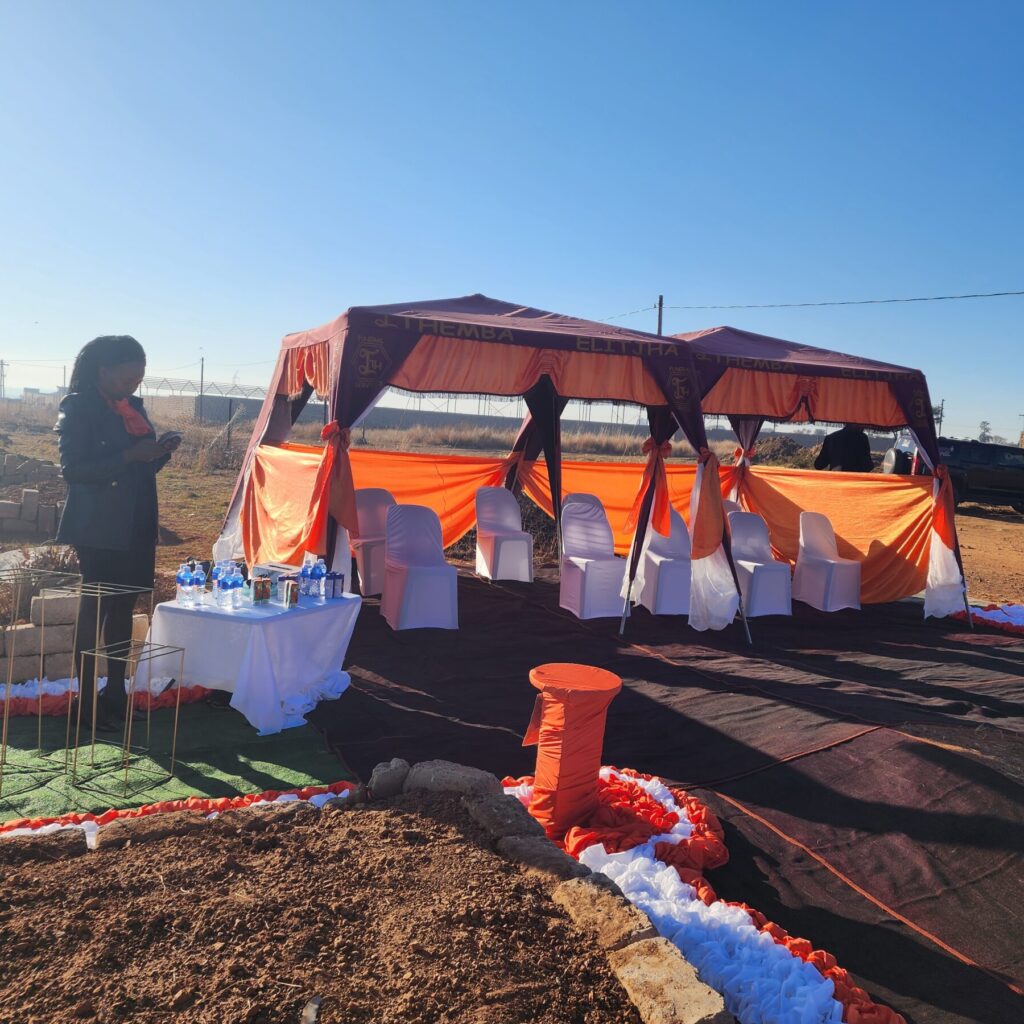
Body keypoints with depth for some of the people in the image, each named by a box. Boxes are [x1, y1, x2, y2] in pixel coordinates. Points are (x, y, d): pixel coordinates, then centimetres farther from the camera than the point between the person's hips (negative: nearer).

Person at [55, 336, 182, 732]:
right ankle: (87, 704, 6)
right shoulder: (78, 408, -7)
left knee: (123, 610, 9)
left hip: (136, 528, 7)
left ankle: (115, 696, 18)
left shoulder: (134, 407, 13)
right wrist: (130, 455, -23)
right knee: (95, 610, -2)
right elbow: (72, 469, -15)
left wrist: (161, 452, -1)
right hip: (99, 529, -6)